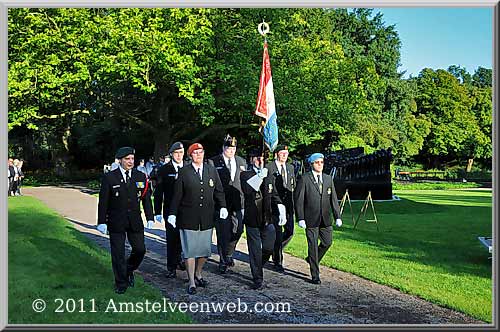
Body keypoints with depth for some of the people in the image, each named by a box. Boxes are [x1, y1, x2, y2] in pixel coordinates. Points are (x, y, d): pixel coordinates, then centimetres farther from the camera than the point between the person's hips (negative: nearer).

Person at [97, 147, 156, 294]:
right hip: (116, 222, -2)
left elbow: (146, 198, 6)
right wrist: (102, 222, -7)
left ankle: (129, 270, 33)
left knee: (140, 249, 3)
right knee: (118, 254, 4)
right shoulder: (109, 177, -5)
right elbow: (103, 201, -4)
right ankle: (121, 283, 21)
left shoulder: (141, 177, 3)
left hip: (135, 221, 3)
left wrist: (150, 218, 1)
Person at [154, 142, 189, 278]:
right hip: (170, 210, -2)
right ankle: (171, 267, 10)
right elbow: (158, 192, 0)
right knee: (171, 238, 0)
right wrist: (158, 212, -5)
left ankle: (178, 258, 35)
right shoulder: (164, 169, 0)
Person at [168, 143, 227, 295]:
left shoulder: (211, 170, 8)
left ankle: (198, 275, 32)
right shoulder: (184, 172, -1)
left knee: (205, 249, 9)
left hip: (207, 218, 3)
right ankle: (191, 282, 12)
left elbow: (218, 190, 12)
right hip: (188, 218, -3)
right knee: (190, 251, 1)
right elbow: (177, 195, -1)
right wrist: (172, 214, -5)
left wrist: (222, 206, 0)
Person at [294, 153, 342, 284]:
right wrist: (300, 218, -13)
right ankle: (315, 275, 12)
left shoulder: (328, 178, 9)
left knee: (327, 243, 8)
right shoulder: (304, 179, -6)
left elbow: (333, 198, 10)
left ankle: (312, 259, 35)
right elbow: (298, 200, -8)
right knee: (313, 246, 1)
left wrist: (337, 216, 4)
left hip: (325, 219, 5)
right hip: (311, 219, -5)